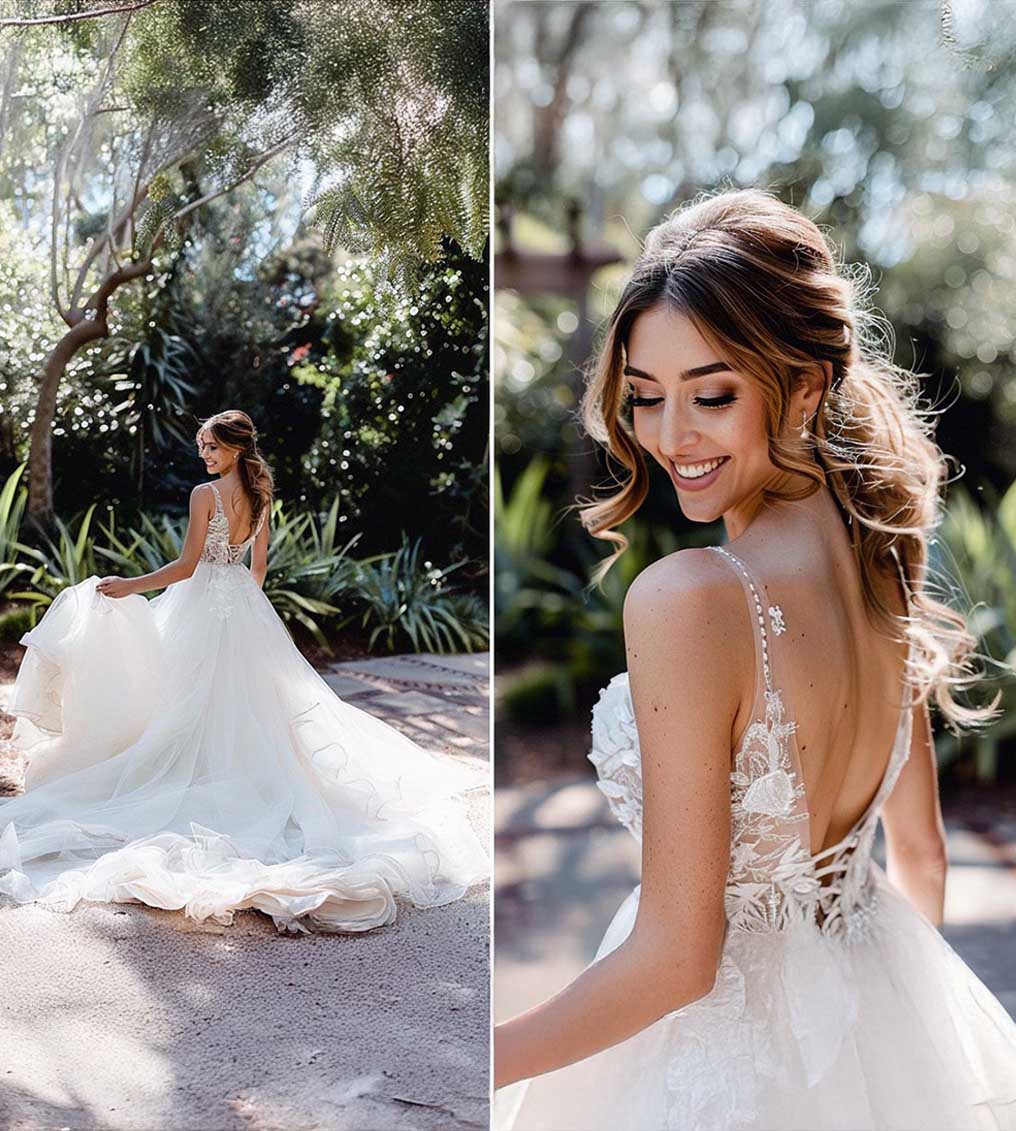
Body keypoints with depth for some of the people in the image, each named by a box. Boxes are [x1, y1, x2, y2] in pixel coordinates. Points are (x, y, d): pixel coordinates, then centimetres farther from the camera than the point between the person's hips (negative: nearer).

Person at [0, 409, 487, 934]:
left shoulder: (205, 494, -15)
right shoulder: (261, 497, 5)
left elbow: (186, 566, -17)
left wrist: (128, 586, -11)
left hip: (203, 605, -6)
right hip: (246, 608, 6)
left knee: (199, 705, 3)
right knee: (247, 703, 15)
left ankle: (199, 791, 6)